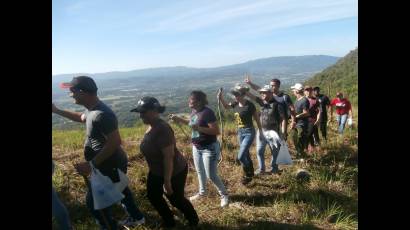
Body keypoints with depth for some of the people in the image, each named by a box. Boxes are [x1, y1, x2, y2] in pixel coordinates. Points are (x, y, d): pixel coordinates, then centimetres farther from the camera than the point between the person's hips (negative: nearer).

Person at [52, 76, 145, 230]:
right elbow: (81, 117, 25)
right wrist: (56, 110, 22)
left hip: (110, 166, -10)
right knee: (120, 190, 26)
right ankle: (136, 217, 46)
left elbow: (115, 142, -33)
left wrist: (91, 165, -31)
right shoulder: (92, 109, 1)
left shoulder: (101, 114, -31)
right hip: (114, 163, 10)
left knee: (94, 200, 6)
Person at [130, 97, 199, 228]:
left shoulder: (162, 129, -31)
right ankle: (169, 222, 39)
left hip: (174, 172, -9)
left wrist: (167, 181, -25)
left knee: (175, 199, 10)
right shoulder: (151, 127, -1)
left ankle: (193, 221, 38)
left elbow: (168, 157, -30)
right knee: (153, 196, 18)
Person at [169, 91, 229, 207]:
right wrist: (179, 119, 11)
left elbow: (216, 131, -27)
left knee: (211, 175, -1)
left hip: (209, 148, -8)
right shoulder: (194, 111, 2)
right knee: (200, 171, 22)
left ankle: (224, 195, 20)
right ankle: (202, 192, 42)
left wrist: (200, 128, -35)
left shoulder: (207, 112, -24)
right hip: (196, 147, 9)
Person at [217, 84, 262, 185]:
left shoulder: (250, 105, -18)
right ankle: (250, 173, 39)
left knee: (240, 156, -10)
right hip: (240, 132, 7)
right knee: (246, 154, 20)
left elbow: (257, 119, -10)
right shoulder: (235, 104, 0)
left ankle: (248, 175, 13)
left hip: (249, 132, -7)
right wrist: (221, 98, -18)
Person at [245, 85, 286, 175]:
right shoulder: (262, 102, 4)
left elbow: (283, 119, -11)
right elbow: (250, 95, -1)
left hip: (272, 132, -5)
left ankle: (274, 168, 28)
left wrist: (283, 133, -15)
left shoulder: (277, 104, -11)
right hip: (261, 131, 5)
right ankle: (261, 169, 22)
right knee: (259, 151, 9)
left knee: (275, 152, 10)